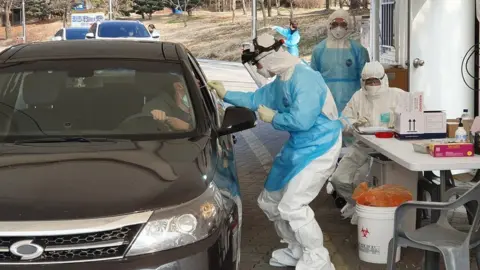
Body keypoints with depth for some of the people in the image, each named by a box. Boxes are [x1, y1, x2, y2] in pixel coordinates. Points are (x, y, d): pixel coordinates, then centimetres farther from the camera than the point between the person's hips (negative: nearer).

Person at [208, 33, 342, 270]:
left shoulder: (304, 78, -23)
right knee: (269, 202, 14)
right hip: (297, 147, 10)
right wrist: (225, 95, 24)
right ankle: (297, 250, 29)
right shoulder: (280, 82, 10)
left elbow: (302, 120, -32)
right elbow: (255, 99, 26)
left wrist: (273, 118, -16)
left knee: (292, 206, -16)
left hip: (318, 148, -10)